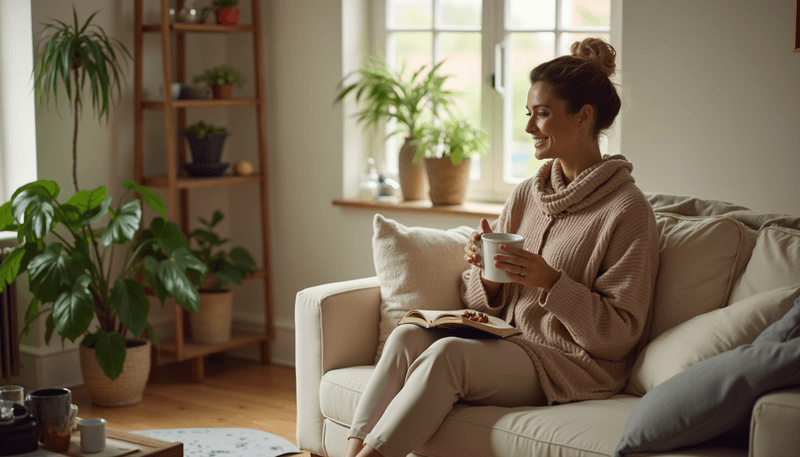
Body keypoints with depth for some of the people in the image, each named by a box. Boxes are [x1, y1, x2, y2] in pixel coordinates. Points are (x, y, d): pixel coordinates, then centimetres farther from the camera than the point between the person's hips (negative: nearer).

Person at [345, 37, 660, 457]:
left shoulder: (628, 211, -9)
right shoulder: (525, 195, 12)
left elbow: (619, 335, -11)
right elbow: (482, 304, 15)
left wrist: (550, 281, -22)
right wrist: (485, 270, -8)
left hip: (572, 367, -6)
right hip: (508, 345, 7)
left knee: (448, 353, -30)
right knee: (408, 336, -20)